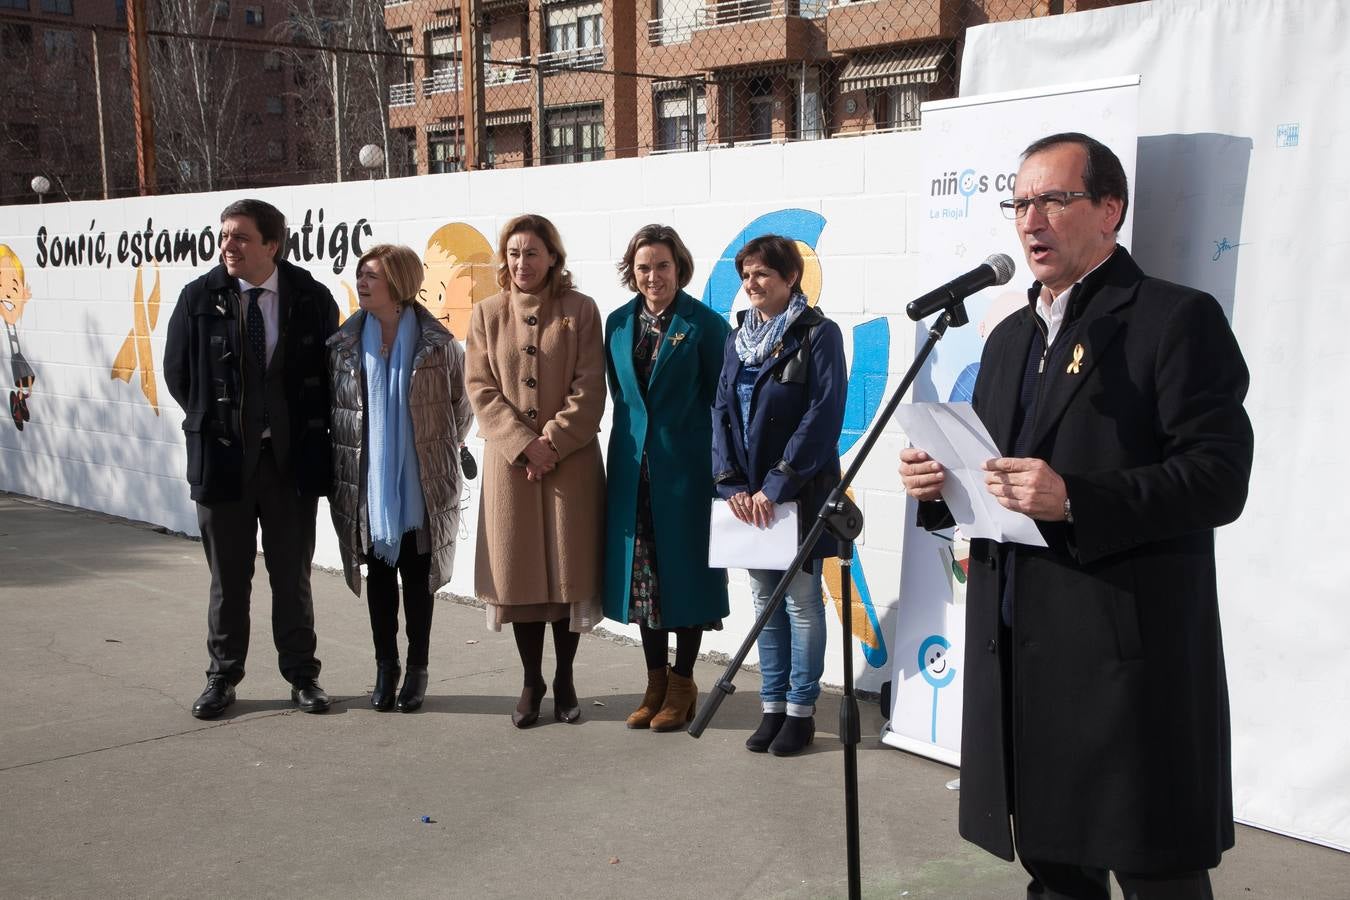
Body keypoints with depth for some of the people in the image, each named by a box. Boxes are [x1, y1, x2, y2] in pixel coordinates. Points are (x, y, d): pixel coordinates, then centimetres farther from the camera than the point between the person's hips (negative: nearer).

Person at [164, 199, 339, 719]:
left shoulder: (312, 299, -4)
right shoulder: (200, 297, -4)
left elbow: (331, 371, 4)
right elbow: (178, 373, 5)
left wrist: (310, 432, 1)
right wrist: (214, 423, 5)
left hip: (292, 458, 0)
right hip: (222, 458, 0)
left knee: (292, 576, 10)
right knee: (228, 578, 11)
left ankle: (302, 676, 22)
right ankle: (222, 678, 24)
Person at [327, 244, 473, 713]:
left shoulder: (438, 344, -8)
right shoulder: (345, 343, 0)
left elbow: (461, 408, 2)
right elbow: (333, 408, 9)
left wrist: (437, 453, 6)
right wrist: (347, 461, 8)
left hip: (422, 485, -2)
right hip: (367, 485, 2)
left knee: (417, 576, 9)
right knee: (379, 574, 11)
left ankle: (417, 668, 21)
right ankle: (385, 666, 23)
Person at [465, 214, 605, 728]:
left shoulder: (580, 311, 2)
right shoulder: (487, 314, 6)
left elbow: (589, 389, -3)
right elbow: (481, 390, 1)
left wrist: (552, 441, -12)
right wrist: (523, 443, -11)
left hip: (571, 463, -1)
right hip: (509, 463, 1)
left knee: (569, 570, 4)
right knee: (519, 573, 5)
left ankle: (565, 681, 18)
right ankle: (531, 683, 18)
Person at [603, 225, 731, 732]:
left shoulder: (705, 324, -6)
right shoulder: (618, 323, 8)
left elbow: (718, 401, -5)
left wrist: (719, 468, -8)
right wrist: (629, 446, 10)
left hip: (685, 467, -4)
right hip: (633, 467, 5)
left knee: (684, 570, 3)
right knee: (642, 573, 9)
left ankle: (682, 685, 17)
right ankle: (655, 683, 23)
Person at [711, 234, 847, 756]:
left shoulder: (818, 334, -7)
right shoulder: (738, 338, 11)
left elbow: (824, 415, -15)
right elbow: (722, 411, 8)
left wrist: (777, 486, -18)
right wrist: (731, 482, -6)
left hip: (800, 492, -5)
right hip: (750, 496, 6)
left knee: (800, 599, 2)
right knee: (764, 598, 11)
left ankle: (801, 711, 13)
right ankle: (772, 706, 21)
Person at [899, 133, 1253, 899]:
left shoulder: (1177, 319, -7)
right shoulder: (1010, 337, 17)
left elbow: (1219, 478, -15)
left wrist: (1075, 500, -26)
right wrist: (938, 485, 0)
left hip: (1130, 655, -7)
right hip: (1016, 652, 7)